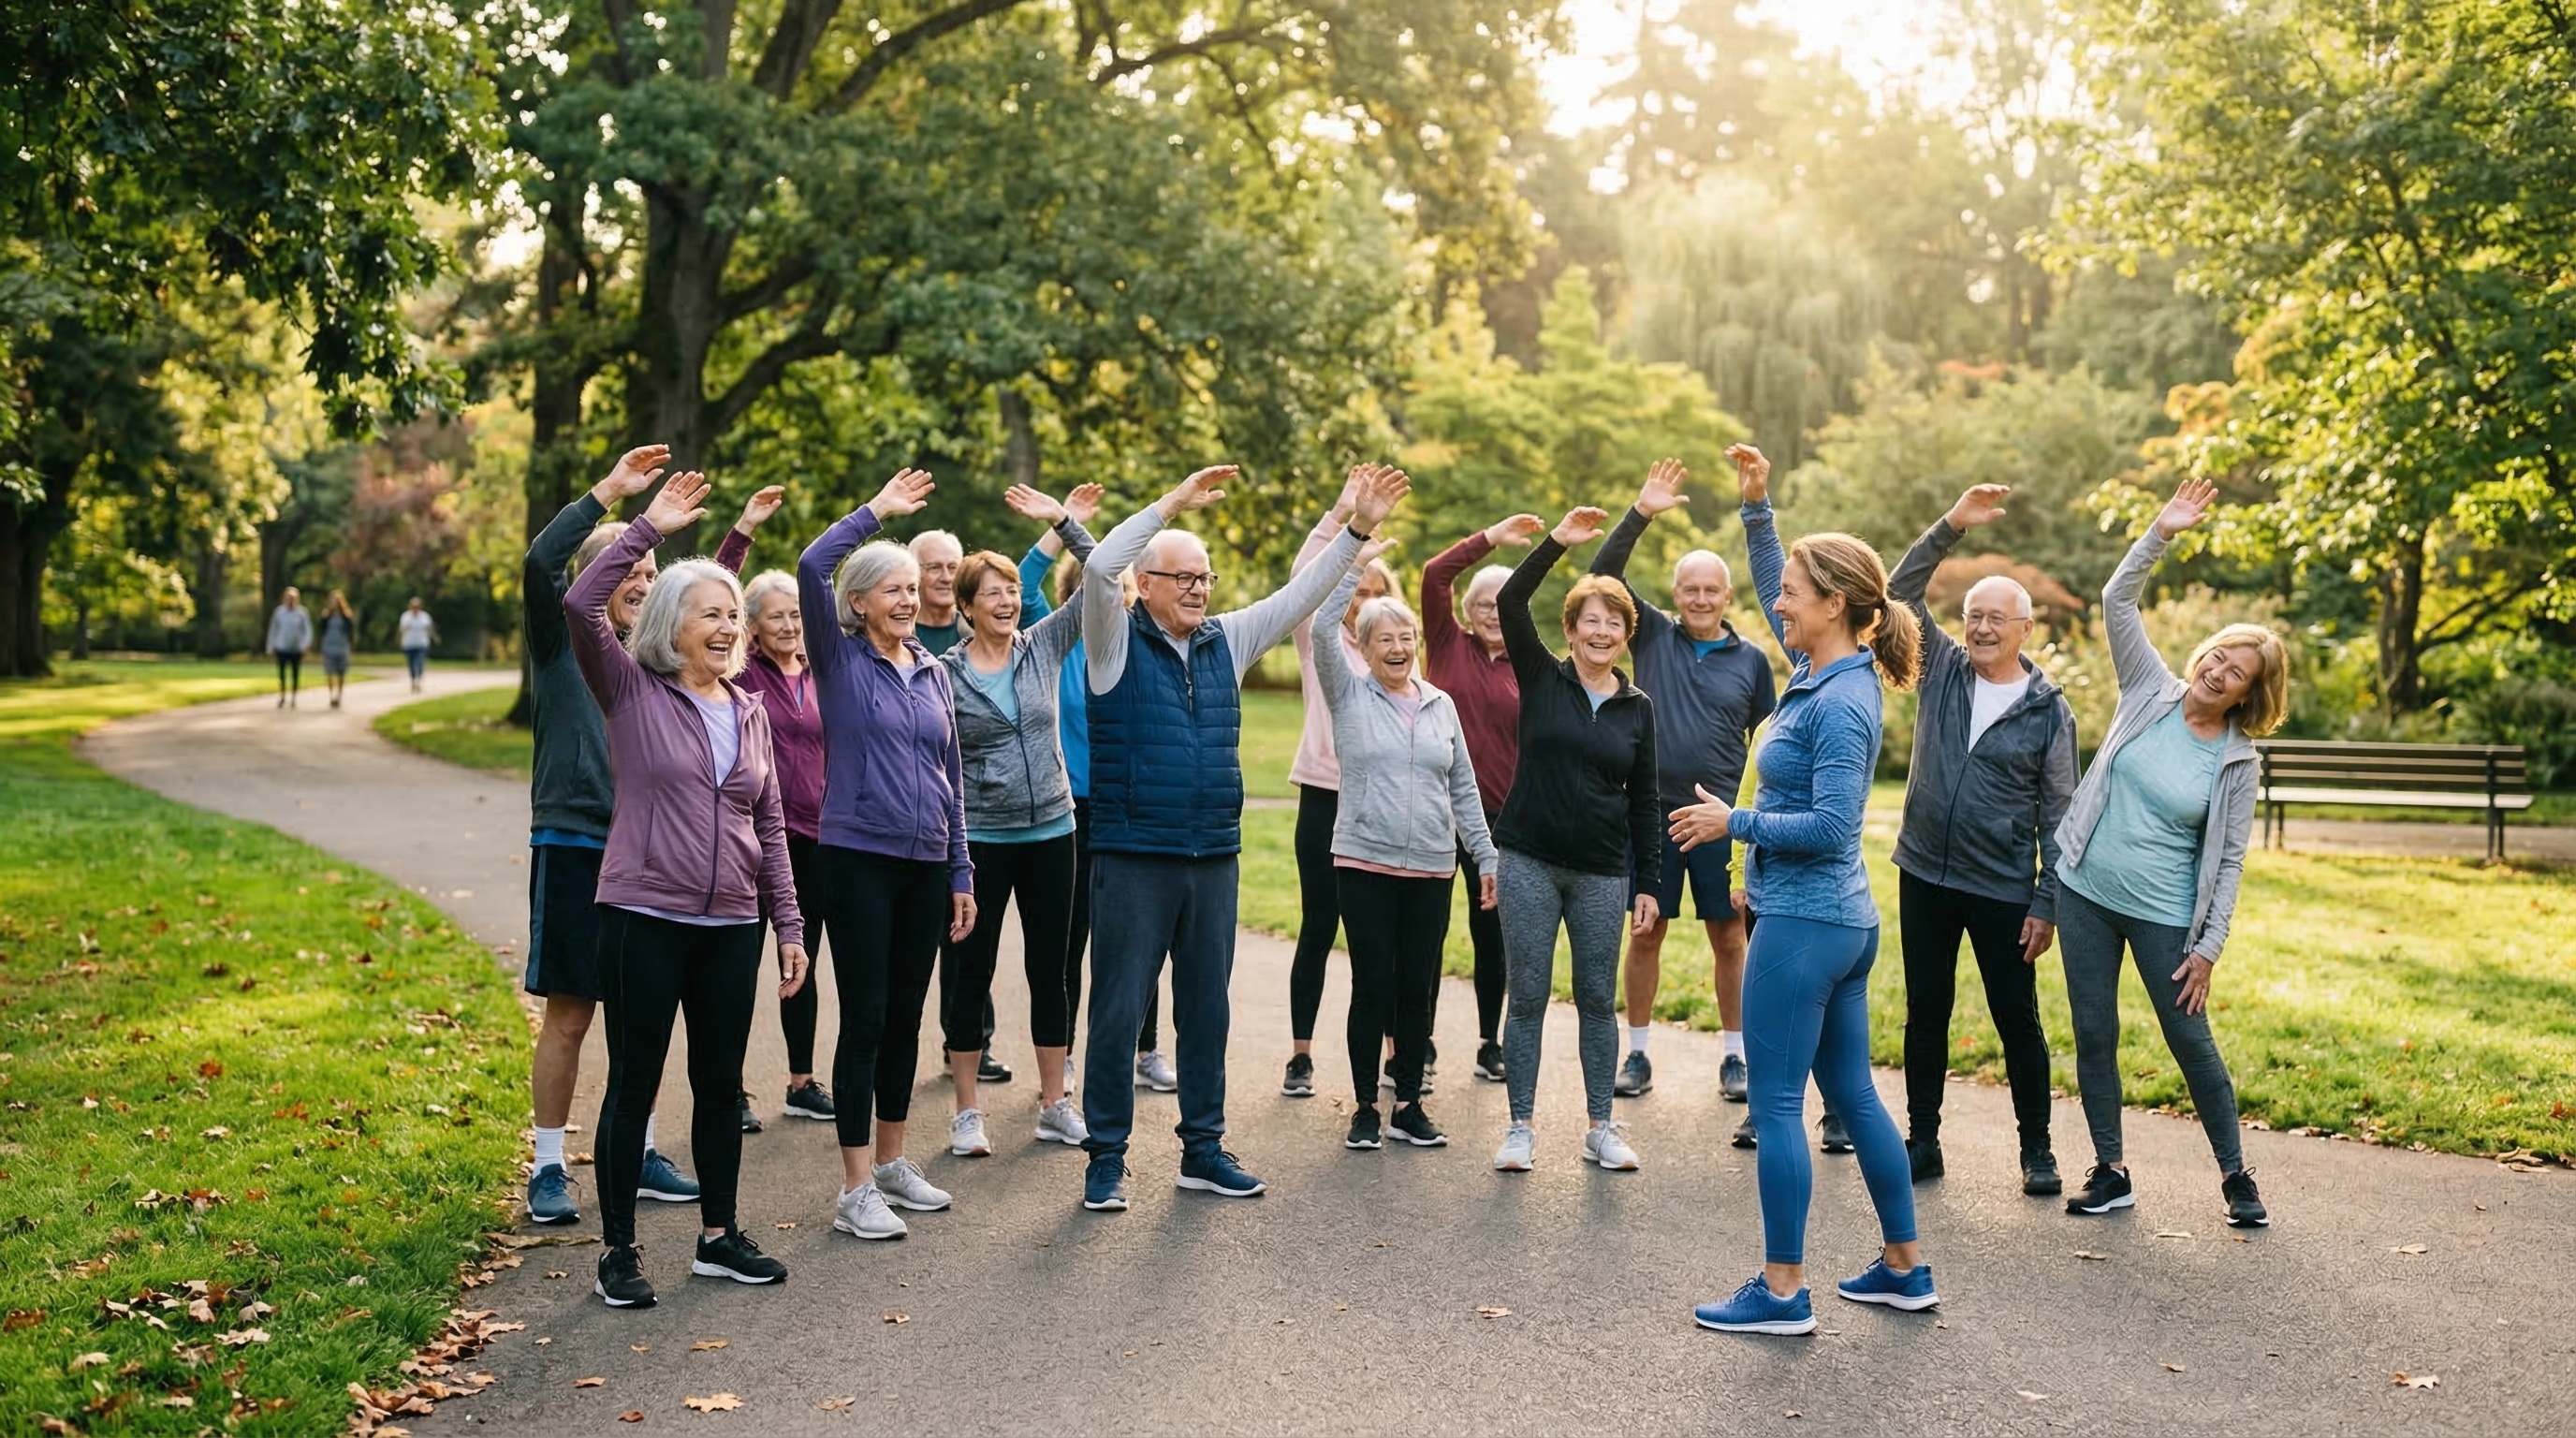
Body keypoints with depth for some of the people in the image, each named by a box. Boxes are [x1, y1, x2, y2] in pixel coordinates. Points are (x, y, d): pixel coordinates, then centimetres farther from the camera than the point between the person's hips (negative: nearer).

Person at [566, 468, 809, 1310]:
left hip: (731, 925, 5)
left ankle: (718, 1238, 25)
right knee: (634, 1083, 3)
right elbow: (582, 607, -18)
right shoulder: (632, 692, -2)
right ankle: (619, 1250, 15)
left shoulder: (749, 710, 10)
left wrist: (789, 925, 9)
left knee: (721, 1084, 12)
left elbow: (769, 823, 13)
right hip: (644, 918, -4)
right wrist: (647, 529, -17)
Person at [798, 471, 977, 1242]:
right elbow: (810, 567, -18)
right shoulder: (839, 659, -2)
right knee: (864, 1020, -3)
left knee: (905, 1017, 12)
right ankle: (856, 1190, 3)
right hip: (860, 859, -5)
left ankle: (891, 1161, 25)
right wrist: (875, 510, -11)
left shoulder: (932, 670, 11)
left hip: (926, 863, 5)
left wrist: (962, 872, 11)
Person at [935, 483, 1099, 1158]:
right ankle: (967, 1113, 14)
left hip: (1051, 830, 3)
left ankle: (1055, 1104, 20)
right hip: (980, 838, -3)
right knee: (969, 973, 4)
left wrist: (1062, 521, -8)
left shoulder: (1044, 645, 3)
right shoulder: (943, 672, -5)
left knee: (1051, 970, 10)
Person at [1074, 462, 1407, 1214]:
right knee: (1118, 1011, 0)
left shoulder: (1226, 641, 11)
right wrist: (1174, 501, -21)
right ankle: (1106, 1158, 10)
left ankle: (1203, 1149, 24)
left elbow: (1301, 595, 12)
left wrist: (1358, 530, 3)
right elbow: (1099, 569, -21)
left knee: (1206, 1008, 13)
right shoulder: (1118, 640, -4)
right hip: (1133, 860, -5)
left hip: (1214, 860, 5)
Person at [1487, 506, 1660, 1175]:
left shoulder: (1638, 707, 6)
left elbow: (1643, 801, 8)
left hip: (1602, 873, 2)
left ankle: (1602, 1129, 18)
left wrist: (1647, 883, 4)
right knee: (1528, 997, 3)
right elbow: (1509, 602, -12)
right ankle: (1520, 1128, 12)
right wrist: (1556, 542, -18)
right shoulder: (1541, 679, 2)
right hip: (1529, 863, -2)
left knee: (1597, 998, 7)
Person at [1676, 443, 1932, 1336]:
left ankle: (1782, 1291, 7)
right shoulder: (1824, 672, 8)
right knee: (1851, 1093, 17)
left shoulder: (1840, 704, -18)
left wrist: (1734, 823, -14)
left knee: (1775, 1103, -1)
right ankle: (1905, 1268, 27)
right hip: (1842, 921, 10)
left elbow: (1830, 826, -23)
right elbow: (1773, 593, 23)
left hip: (1803, 923, -10)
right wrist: (1757, 507, 15)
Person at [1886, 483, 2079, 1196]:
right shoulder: (1941, 670, 3)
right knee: (1926, 1013, 10)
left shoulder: (2048, 711, -4)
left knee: (2017, 1020, 6)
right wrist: (1951, 526, -17)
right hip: (1924, 876, 3)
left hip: (2003, 892, -2)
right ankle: (1922, 1143, 21)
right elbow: (1901, 593, -7)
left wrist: (2046, 904, -6)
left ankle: (2037, 1152, 20)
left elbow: (2058, 814, -2)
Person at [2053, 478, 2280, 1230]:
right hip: (2086, 892, 3)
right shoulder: (2151, 691, 0)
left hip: (2163, 914, -3)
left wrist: (2209, 948, -8)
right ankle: (2111, 1173, 18)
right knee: (2093, 1034, 6)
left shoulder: (2237, 761, -6)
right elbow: (2116, 604, -6)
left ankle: (2236, 1176, 21)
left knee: (2192, 1041, 3)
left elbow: (2228, 861, -4)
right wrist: (2161, 534, -16)